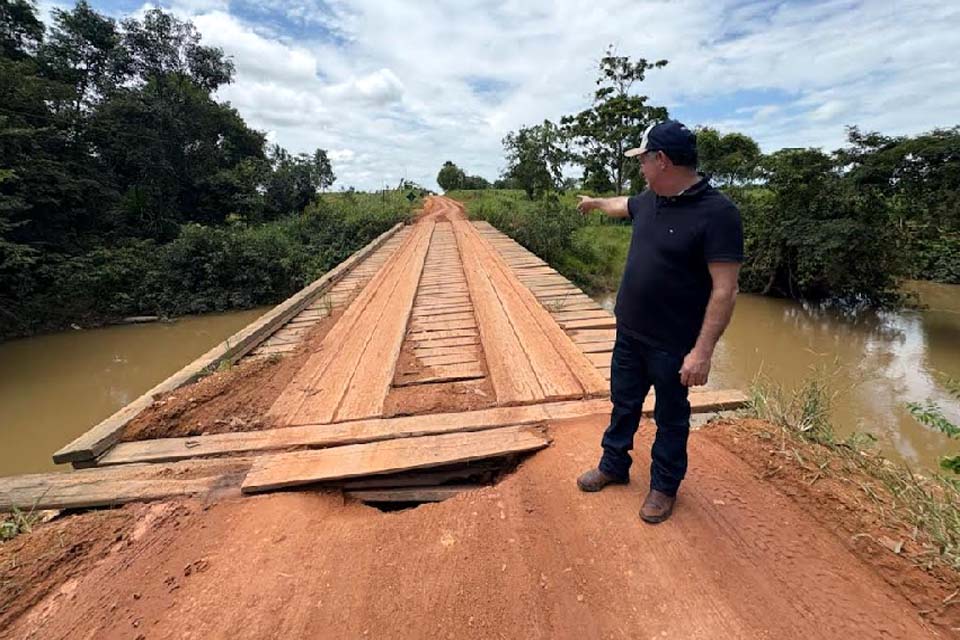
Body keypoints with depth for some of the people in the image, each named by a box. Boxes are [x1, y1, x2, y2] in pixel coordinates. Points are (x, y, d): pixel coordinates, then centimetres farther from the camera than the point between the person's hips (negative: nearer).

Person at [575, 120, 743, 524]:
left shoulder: (717, 213, -20)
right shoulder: (651, 200, 3)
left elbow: (725, 289, -23)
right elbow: (624, 205, 28)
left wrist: (703, 350, -26)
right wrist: (595, 203, 45)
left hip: (673, 344, -7)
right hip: (629, 332, 7)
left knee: (671, 418, 14)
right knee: (624, 404, 20)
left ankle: (664, 486, 35)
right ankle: (614, 466, 41)